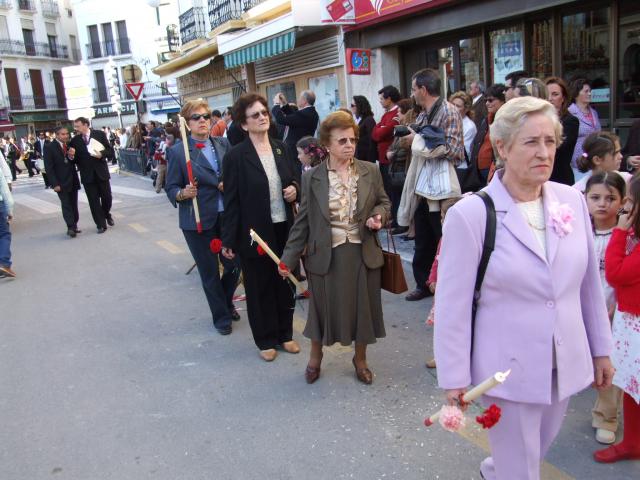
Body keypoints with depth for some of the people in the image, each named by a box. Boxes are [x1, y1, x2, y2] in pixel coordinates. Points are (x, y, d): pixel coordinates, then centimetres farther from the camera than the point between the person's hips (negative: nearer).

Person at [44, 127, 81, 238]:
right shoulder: (49, 147, -6)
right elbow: (49, 167, -9)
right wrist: (55, 184, -15)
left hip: (73, 181, 5)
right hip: (61, 183, -5)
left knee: (73, 205, 8)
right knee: (66, 205, -7)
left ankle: (73, 226, 15)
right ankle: (71, 227, -8)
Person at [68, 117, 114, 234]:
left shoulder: (100, 134, -1)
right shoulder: (74, 140, 2)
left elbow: (110, 151, 0)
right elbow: (75, 160, 4)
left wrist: (101, 154, -19)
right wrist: (72, 156, -17)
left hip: (101, 172, 0)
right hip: (87, 175, 1)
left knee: (107, 197, 9)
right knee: (94, 201, 2)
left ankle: (107, 214, 38)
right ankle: (101, 224, 11)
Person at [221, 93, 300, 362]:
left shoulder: (281, 148, 5)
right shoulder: (236, 156, -10)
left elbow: (293, 180, 18)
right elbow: (231, 200, -9)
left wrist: (294, 190, -6)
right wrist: (229, 240, -9)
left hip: (284, 229, 5)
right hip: (255, 233, -5)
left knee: (285, 283, 15)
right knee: (259, 287, 10)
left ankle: (285, 334, 33)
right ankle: (266, 340, 27)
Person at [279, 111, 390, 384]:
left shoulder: (370, 171, 0)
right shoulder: (312, 178, -4)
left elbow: (384, 202, 12)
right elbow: (303, 221, -1)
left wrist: (378, 217, -11)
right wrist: (289, 257, -3)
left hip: (363, 253, 2)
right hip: (326, 255, -1)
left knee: (362, 308, 13)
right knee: (323, 308, 12)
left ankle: (360, 359, 38)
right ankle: (315, 357, 40)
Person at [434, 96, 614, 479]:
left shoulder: (572, 201, -3)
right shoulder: (471, 214, -17)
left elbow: (590, 282, 6)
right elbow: (453, 304, -14)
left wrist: (601, 349, 11)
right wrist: (455, 379, -12)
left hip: (565, 364, 5)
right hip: (508, 370, -5)